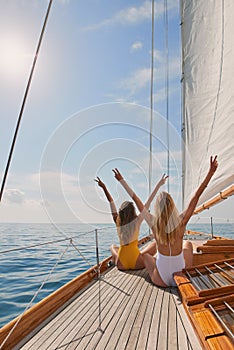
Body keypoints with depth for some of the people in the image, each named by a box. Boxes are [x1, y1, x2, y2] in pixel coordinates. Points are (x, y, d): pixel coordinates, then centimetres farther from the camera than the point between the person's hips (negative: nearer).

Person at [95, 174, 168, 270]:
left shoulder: (118, 222, -4)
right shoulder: (136, 221, -12)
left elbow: (111, 201, 2)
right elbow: (148, 203, -10)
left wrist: (104, 187, 6)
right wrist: (159, 184, -5)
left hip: (121, 265, 4)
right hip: (137, 264, -4)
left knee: (113, 246, 35)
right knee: (155, 244, 17)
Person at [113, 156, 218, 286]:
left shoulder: (153, 223, -15)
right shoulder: (181, 221, -16)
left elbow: (136, 199, -8)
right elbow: (196, 196, -12)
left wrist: (121, 180, 1)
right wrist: (211, 172, -7)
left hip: (162, 280, -1)